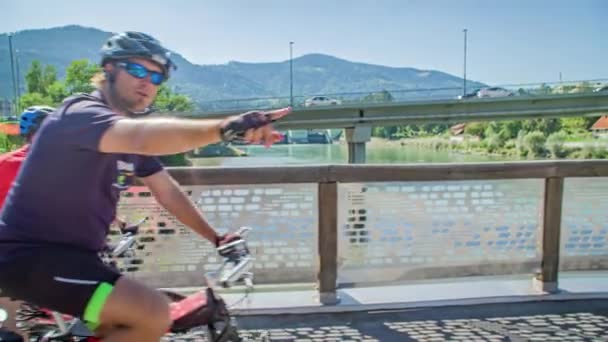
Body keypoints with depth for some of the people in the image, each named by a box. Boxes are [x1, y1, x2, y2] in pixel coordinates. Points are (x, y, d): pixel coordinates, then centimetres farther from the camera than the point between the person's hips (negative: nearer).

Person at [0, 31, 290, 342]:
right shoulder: (81, 114, -20)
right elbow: (143, 137, -44)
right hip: (29, 256, -9)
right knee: (154, 315, -23)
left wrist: (215, 238, 8)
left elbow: (168, 192, 10)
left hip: (69, 253, 9)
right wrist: (226, 127, -57)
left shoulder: (132, 129, 8)